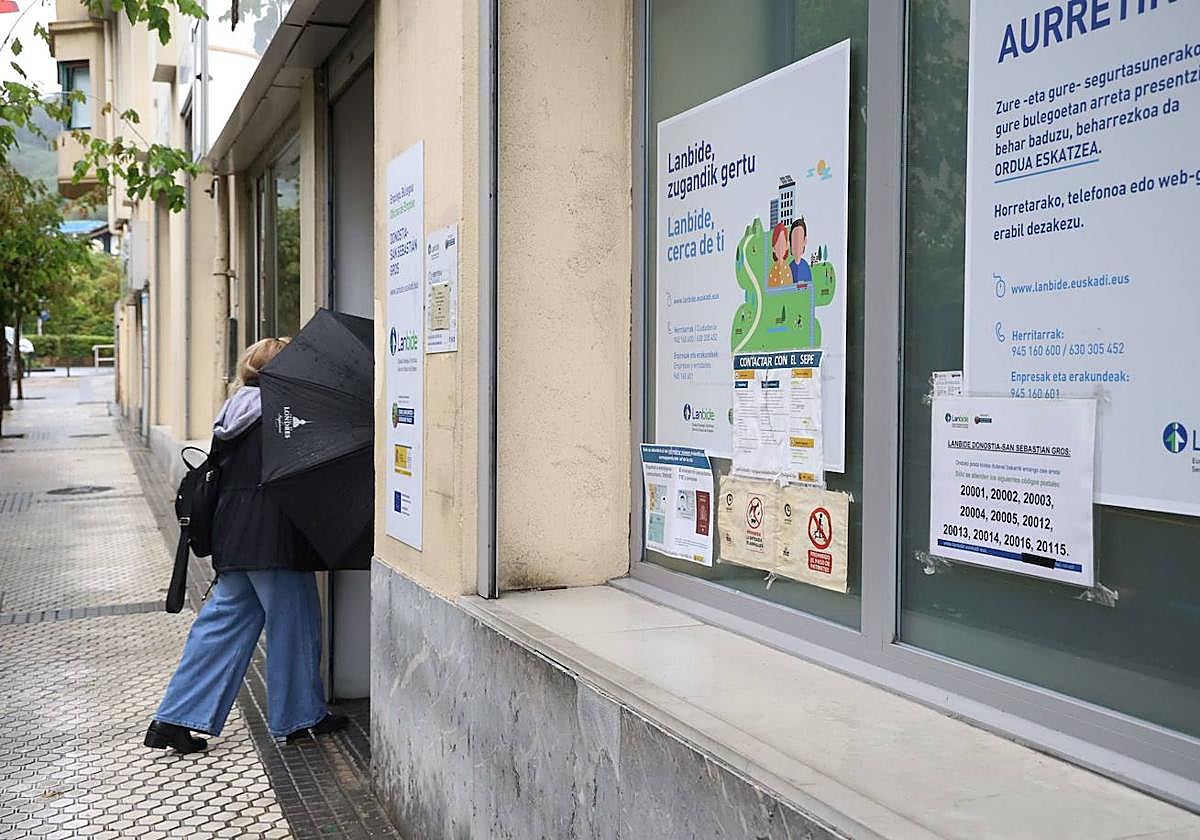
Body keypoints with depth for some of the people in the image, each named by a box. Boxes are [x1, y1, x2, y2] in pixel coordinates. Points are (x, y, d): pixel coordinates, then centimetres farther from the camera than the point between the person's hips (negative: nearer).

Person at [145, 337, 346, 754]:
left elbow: (217, 470, 18)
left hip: (230, 535, 8)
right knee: (293, 621, 5)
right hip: (274, 536, -8)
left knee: (223, 621, 12)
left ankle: (175, 718, 12)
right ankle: (301, 716, 16)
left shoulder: (232, 412, 14)